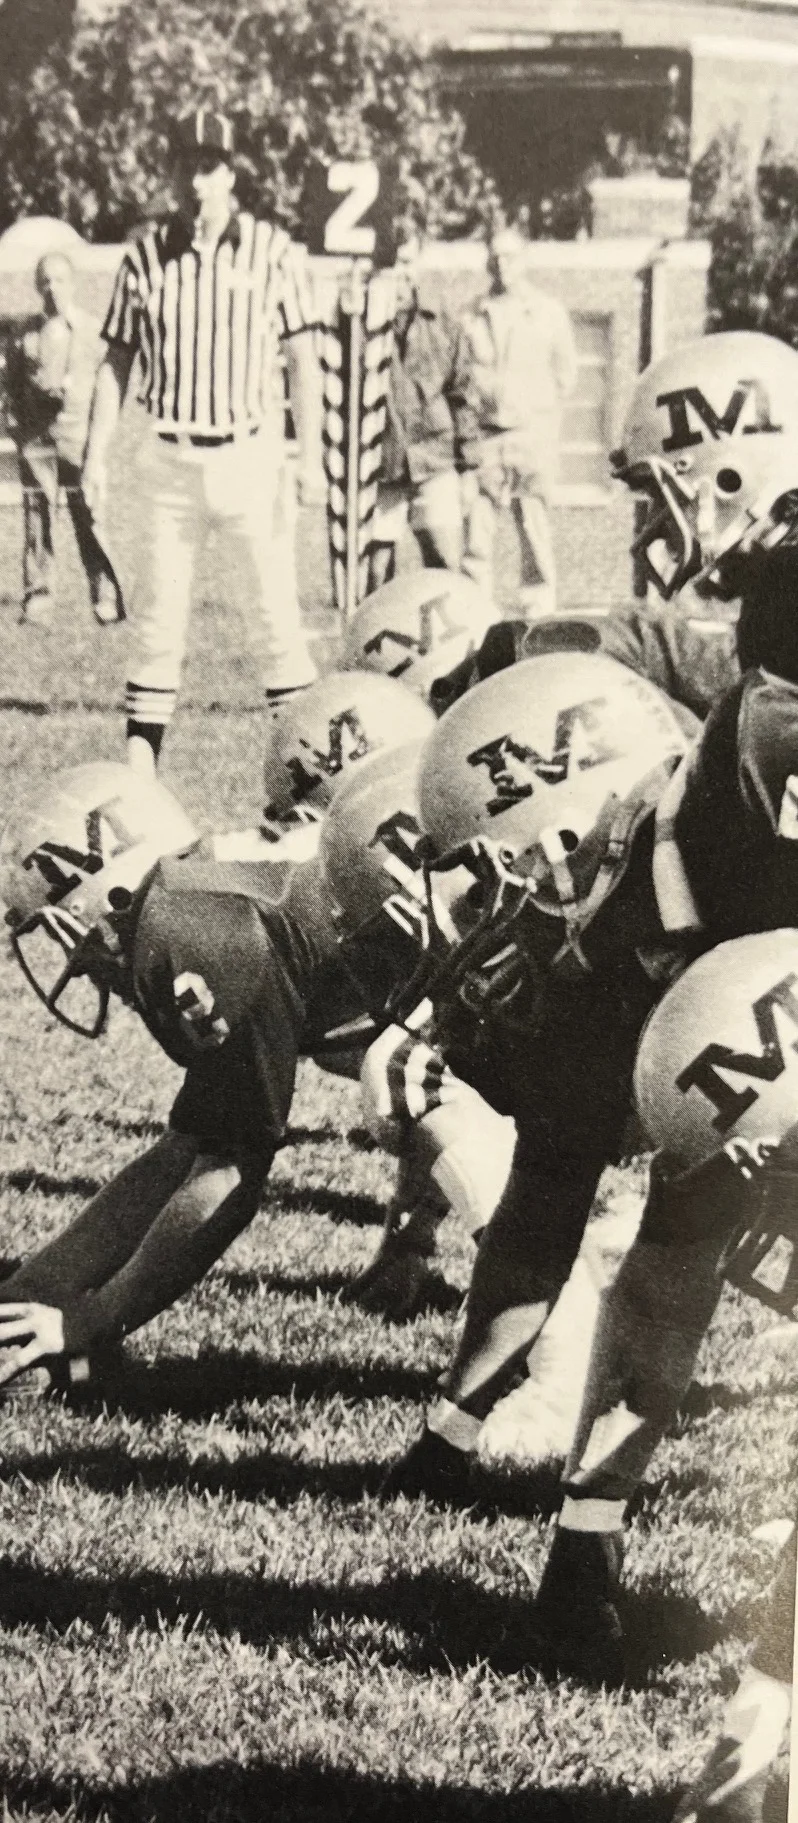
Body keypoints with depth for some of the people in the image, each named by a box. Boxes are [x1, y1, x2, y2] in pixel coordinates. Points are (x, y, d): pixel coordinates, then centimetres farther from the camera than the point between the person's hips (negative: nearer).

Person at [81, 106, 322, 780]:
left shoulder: (273, 250, -2)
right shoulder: (146, 254, 2)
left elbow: (302, 359, 0)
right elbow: (117, 359, 7)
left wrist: (310, 454, -7)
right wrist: (97, 455, 1)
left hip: (252, 455, -1)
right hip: (170, 459, 1)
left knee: (279, 614, 1)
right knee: (157, 619, 5)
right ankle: (140, 766, 11)